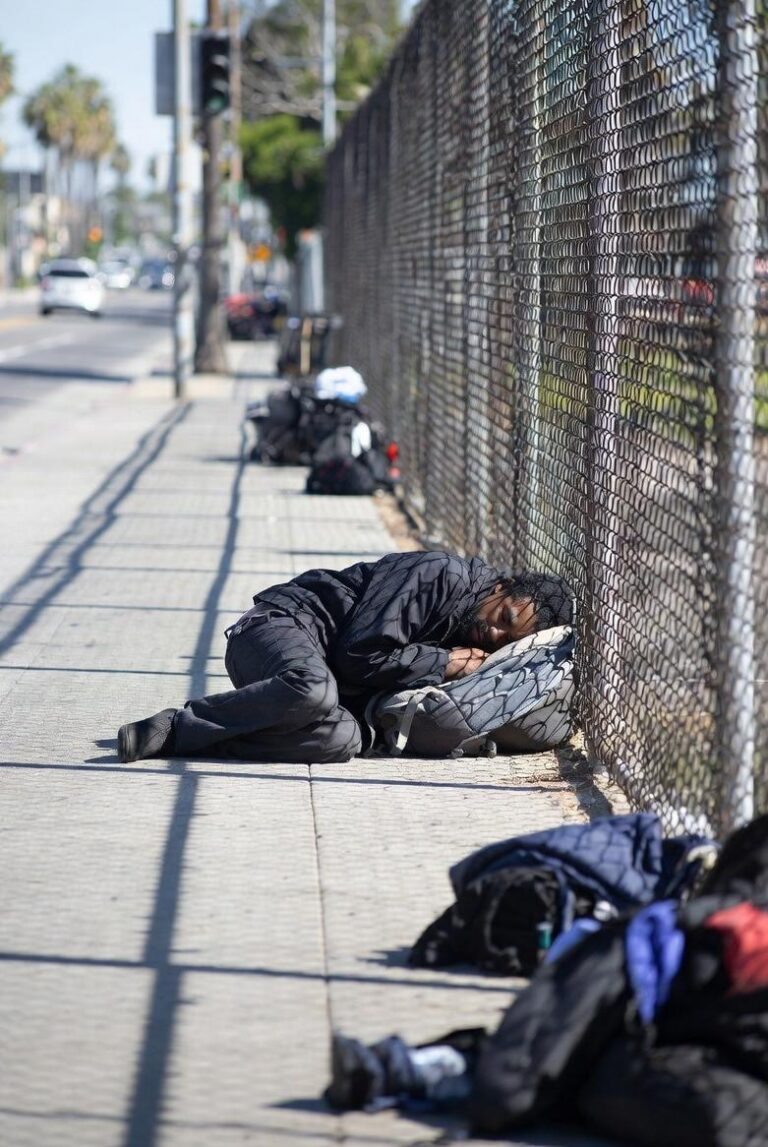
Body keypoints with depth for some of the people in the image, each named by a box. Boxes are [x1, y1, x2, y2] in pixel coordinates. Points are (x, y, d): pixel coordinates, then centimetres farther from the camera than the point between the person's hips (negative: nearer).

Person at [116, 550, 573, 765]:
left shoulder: (471, 642, 13)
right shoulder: (442, 574, -14)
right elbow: (361, 655, -18)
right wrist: (445, 664, -10)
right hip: (285, 621, -9)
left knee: (345, 739, -23)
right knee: (313, 689, -42)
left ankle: (179, 740, -21)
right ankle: (178, 725, -29)